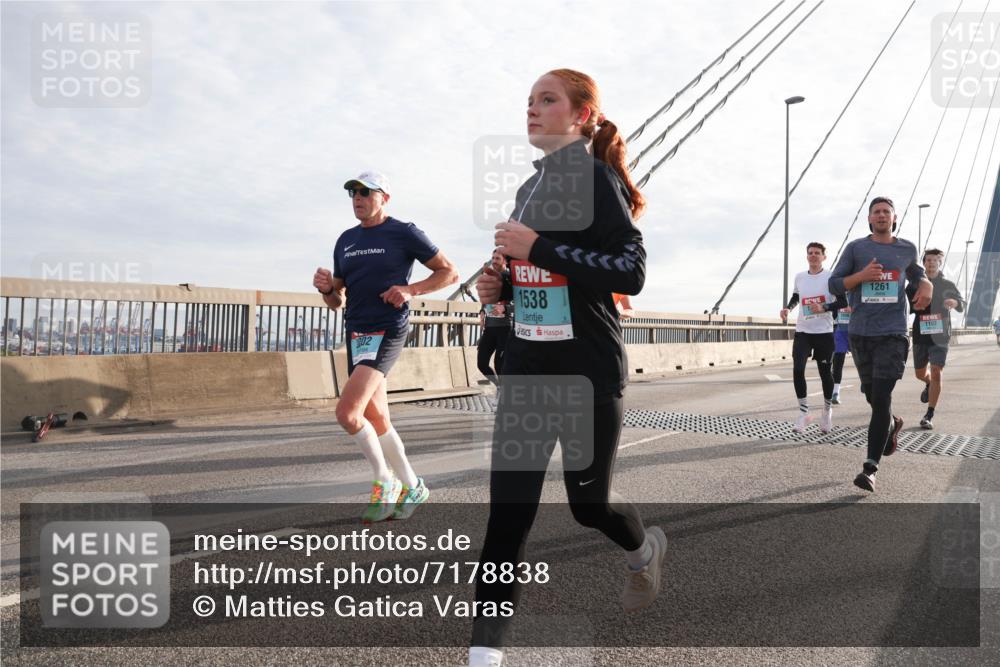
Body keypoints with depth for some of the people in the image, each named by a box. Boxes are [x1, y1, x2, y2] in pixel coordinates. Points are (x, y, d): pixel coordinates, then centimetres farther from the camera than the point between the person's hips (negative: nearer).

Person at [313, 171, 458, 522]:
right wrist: (326, 288, -5)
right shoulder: (346, 241, 15)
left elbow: (450, 272, 0)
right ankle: (411, 488, 25)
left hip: (387, 332, -7)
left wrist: (411, 289, -14)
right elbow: (337, 301, 18)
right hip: (356, 334, 7)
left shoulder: (404, 233, -3)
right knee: (376, 420, 10)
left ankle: (384, 481, 1)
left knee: (347, 412, -19)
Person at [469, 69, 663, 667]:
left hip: (590, 370, -6)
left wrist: (539, 249, -22)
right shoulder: (530, 187, 14)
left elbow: (631, 273, -18)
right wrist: (503, 286, 3)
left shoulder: (596, 177, -9)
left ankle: (645, 548, 43)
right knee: (509, 506, 0)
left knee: (589, 500, 8)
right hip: (527, 367, 6)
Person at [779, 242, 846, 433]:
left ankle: (827, 410, 27)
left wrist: (824, 308, -24)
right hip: (802, 331, 3)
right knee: (797, 369, -11)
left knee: (825, 372, 6)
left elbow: (843, 302, -10)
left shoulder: (831, 277, -5)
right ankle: (803, 412, 0)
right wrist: (788, 308, 6)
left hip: (824, 332, -3)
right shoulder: (799, 277, 8)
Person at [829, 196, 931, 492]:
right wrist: (861, 275, -16)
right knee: (872, 395, 14)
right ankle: (892, 424, 48)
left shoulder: (907, 249, 9)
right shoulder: (855, 248, 4)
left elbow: (916, 271, 30)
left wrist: (926, 284, 7)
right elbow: (834, 285, 1)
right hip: (860, 333, 1)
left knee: (881, 398, -11)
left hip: (892, 334, -1)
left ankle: (870, 468, -9)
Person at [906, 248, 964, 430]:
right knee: (920, 373, 14)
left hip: (940, 336, -2)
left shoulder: (947, 285, 1)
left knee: (936, 374, -12)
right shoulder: (915, 284, 3)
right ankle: (928, 385, 52)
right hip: (920, 335, 2)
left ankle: (929, 416, -6)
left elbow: (962, 305, -2)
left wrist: (955, 302, -25)